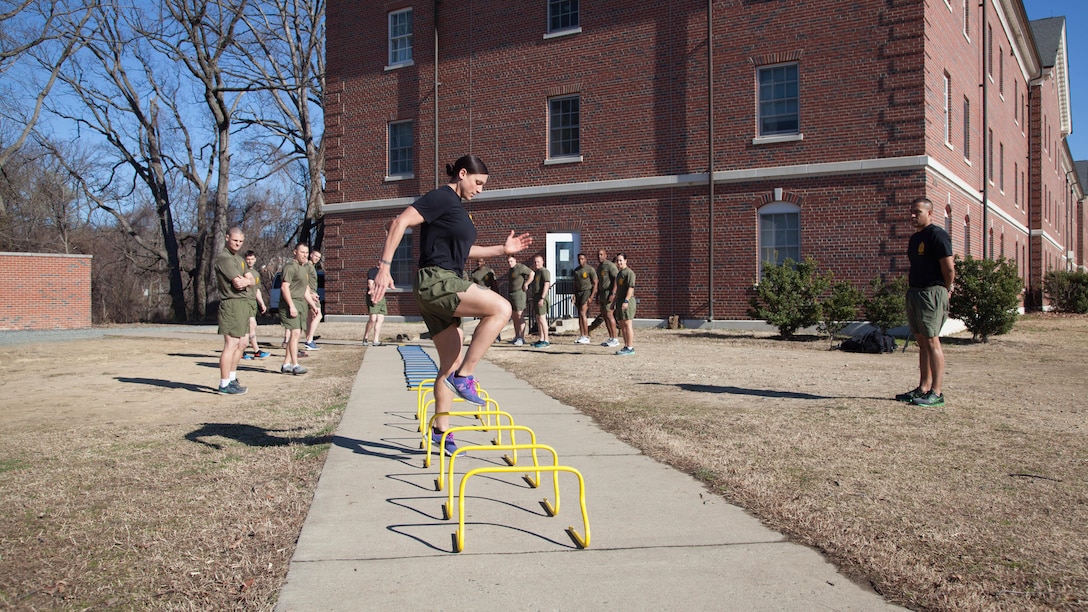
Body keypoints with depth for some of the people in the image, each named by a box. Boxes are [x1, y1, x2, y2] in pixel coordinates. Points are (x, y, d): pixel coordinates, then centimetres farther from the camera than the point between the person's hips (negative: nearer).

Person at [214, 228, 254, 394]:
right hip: (232, 304, -10)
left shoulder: (240, 259, 20)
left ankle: (232, 378, 26)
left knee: (242, 343, 16)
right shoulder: (224, 258, -11)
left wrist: (245, 281, -10)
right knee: (231, 344, -10)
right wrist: (247, 281, -1)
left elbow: (251, 282, 10)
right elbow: (238, 283, -19)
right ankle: (224, 385, -8)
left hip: (244, 305, 10)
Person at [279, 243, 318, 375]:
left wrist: (313, 306, 23)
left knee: (297, 334, 8)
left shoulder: (303, 269, 22)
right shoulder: (290, 266, -8)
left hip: (300, 304, 10)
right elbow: (284, 287, -17)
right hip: (290, 304, -10)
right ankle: (295, 365, -18)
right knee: (295, 332, -16)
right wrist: (291, 306, -23)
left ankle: (286, 365, 13)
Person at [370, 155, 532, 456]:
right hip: (436, 281, -10)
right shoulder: (441, 197, -8)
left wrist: (502, 249, 26)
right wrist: (384, 265, -24)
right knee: (501, 308, -22)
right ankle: (464, 376, -18)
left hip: (443, 286, 10)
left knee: (451, 363, 11)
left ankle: (441, 430, 18)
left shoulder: (456, 206, 21)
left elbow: (461, 249, 32)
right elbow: (400, 223, -17)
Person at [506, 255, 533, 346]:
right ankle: (516, 337, 14)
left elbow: (532, 273, -17)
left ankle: (521, 338, -11)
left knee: (520, 316, -10)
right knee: (514, 317, 9)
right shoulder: (511, 270, 17)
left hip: (519, 293, -9)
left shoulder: (520, 267, -11)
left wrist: (526, 284, -15)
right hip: (511, 294, 9)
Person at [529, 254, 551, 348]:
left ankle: (546, 341, -11)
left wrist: (542, 298, -24)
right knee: (538, 319, 10)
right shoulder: (535, 272, 19)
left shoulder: (544, 271, -11)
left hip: (541, 297, -10)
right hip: (536, 296, 10)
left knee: (542, 318, -12)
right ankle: (541, 340, 15)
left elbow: (546, 285, -19)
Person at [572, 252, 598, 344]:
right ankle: (582, 336, 7)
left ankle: (586, 337, -13)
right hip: (578, 293, 7)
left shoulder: (590, 269, -8)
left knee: (583, 313, -15)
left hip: (587, 292, -7)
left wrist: (591, 297, -16)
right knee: (580, 315, 4)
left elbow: (595, 283, -9)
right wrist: (574, 296, 10)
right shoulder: (576, 270, 13)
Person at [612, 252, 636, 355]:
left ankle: (630, 348, -9)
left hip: (627, 301, -10)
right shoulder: (619, 273, 21)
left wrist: (626, 301, -25)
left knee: (627, 324, -10)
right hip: (619, 301, 10)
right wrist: (614, 302, 25)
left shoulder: (629, 272, -9)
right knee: (622, 325, 11)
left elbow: (631, 287, -18)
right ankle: (626, 346, 16)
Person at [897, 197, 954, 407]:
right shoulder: (915, 238, 17)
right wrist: (911, 285, 13)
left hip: (932, 294, -9)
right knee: (922, 342, 11)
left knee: (932, 341, -9)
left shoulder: (937, 235, -12)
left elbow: (949, 268, -14)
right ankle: (923, 388, 16)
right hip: (914, 293, 10)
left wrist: (945, 290, -3)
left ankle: (936, 393, -6)